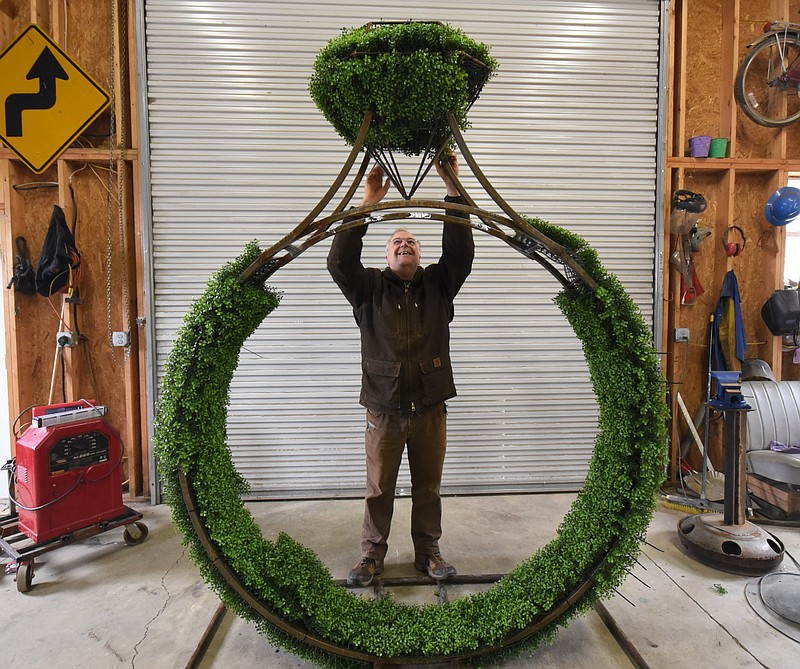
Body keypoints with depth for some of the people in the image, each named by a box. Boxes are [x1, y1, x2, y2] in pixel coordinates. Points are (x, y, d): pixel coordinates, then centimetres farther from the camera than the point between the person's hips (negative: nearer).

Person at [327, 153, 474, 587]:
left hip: (430, 409, 1)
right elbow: (340, 262, -12)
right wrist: (368, 204, -15)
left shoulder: (438, 284, 8)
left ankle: (428, 552, 32)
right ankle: (372, 554, 29)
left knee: (428, 487, 14)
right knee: (379, 489, 11)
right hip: (384, 410, -1)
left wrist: (453, 190, -12)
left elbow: (460, 253, -6)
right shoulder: (369, 288, 4)